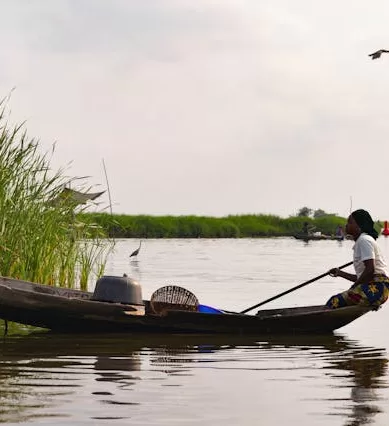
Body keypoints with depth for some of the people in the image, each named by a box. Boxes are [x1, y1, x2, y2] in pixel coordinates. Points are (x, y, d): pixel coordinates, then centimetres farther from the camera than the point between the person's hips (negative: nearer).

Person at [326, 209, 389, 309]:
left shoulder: (364, 240, -8)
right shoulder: (360, 241, 24)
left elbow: (370, 270, -19)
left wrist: (352, 288, -11)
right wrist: (340, 273, 30)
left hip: (376, 288, -10)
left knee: (334, 302, -18)